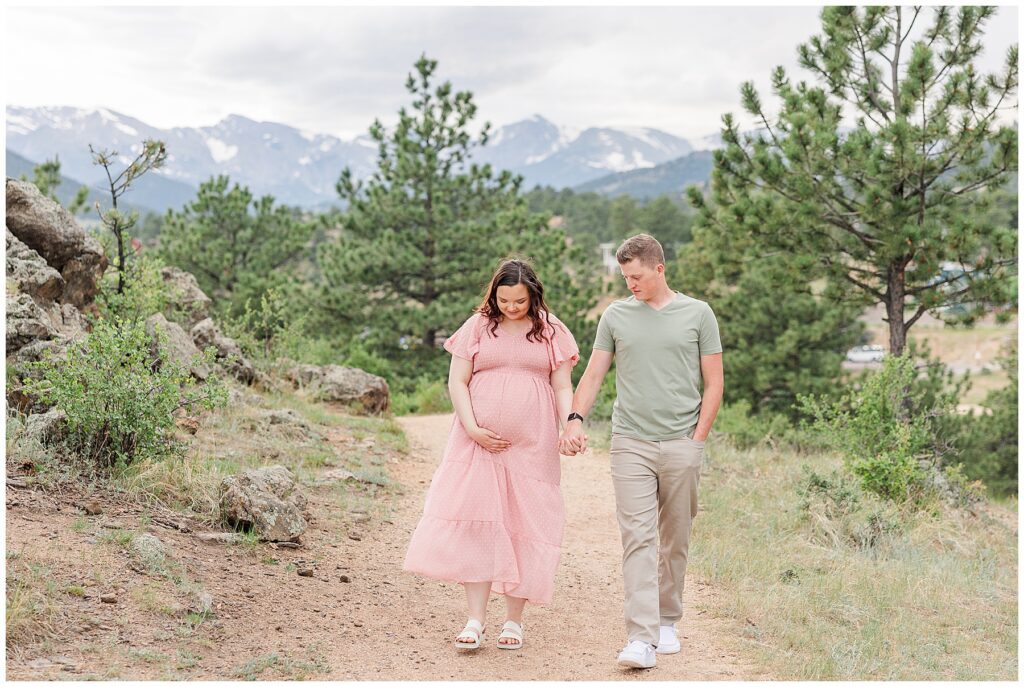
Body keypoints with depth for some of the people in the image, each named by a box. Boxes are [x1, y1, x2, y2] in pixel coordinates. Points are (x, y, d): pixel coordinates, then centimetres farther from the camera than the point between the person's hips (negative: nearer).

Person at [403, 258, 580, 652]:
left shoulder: (550, 331, 6)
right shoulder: (478, 327, 5)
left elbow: (562, 387, 5)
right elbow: (457, 381, 2)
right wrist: (472, 429, -10)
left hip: (532, 446, 0)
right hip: (480, 442, 0)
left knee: (524, 528, 2)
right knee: (476, 525, -5)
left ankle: (513, 620, 11)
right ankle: (476, 620, 1)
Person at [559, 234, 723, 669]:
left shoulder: (697, 314, 5)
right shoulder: (615, 316, 9)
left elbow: (714, 383, 6)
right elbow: (594, 374, 8)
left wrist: (697, 439, -2)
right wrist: (575, 418, -8)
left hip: (681, 445, 0)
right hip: (631, 443, 0)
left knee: (675, 540, 9)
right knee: (638, 539, -8)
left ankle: (666, 622, 26)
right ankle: (642, 638, -12)